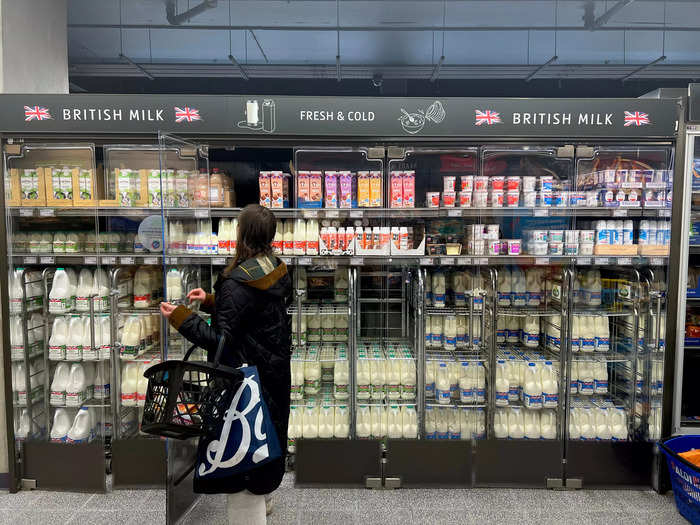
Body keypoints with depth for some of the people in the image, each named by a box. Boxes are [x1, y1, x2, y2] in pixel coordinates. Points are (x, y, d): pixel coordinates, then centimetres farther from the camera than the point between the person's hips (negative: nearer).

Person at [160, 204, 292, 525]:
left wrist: (180, 317, -17)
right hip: (275, 373, 9)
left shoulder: (237, 282, -24)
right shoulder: (277, 271, 2)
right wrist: (210, 301, 13)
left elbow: (222, 339, -23)